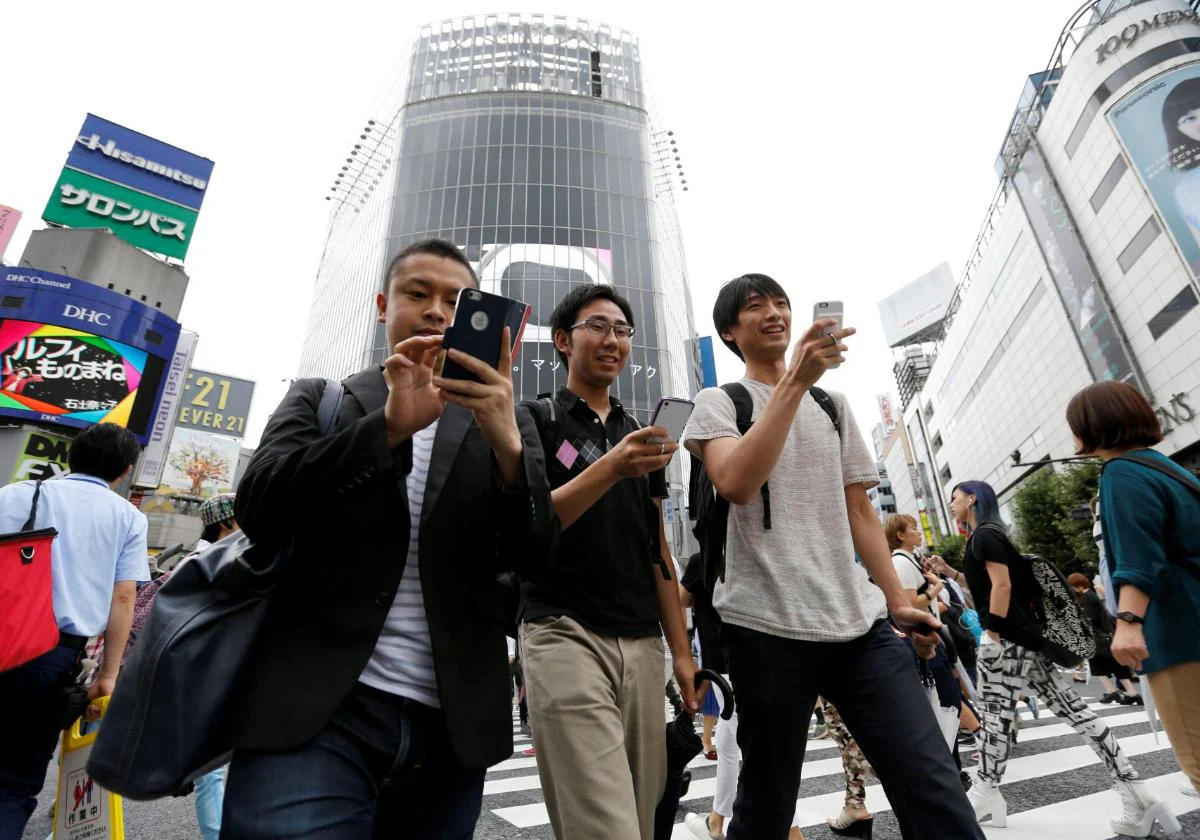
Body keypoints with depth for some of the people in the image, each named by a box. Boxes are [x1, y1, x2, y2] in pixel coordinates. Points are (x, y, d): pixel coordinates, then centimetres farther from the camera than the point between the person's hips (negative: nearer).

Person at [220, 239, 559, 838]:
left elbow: (532, 556, -2)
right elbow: (258, 513, -6)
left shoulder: (503, 422, 8)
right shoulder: (318, 400, 8)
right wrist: (390, 425, -20)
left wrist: (506, 441, -21)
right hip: (317, 712, -1)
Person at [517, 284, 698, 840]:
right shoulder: (536, 420, 3)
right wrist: (610, 467, -23)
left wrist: (682, 650, 11)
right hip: (565, 633, -5)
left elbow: (658, 552, 16)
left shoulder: (644, 437, 18)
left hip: (642, 642, 5)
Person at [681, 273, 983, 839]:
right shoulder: (718, 403, 3)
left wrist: (897, 601, 12)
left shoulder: (832, 405, 18)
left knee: (935, 789, -1)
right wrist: (795, 380, -19)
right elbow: (736, 483, -18)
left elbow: (858, 509, 18)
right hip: (768, 627, -4)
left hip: (860, 623, 5)